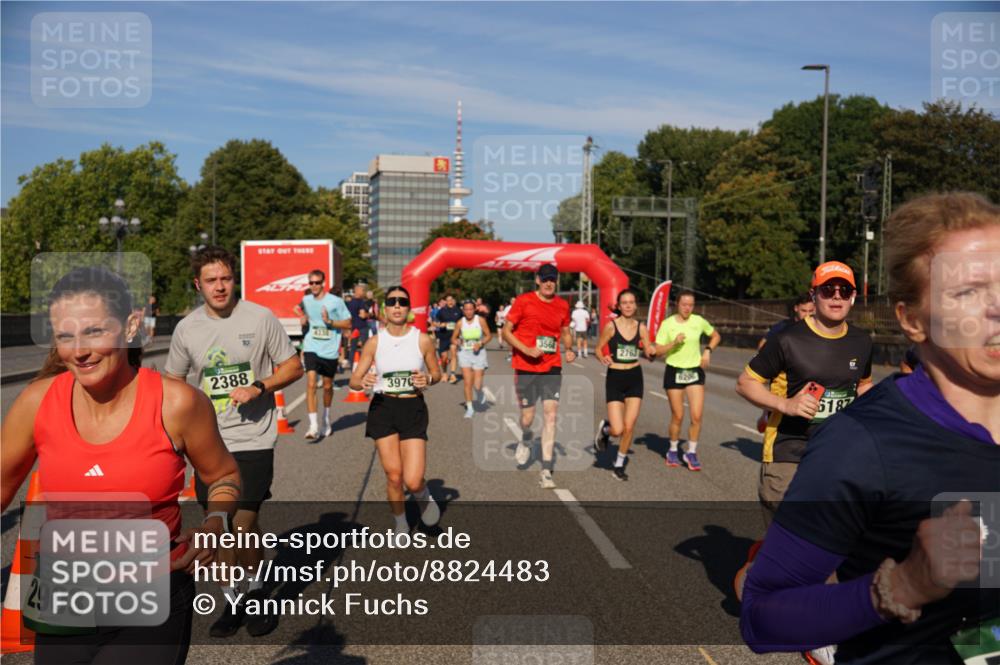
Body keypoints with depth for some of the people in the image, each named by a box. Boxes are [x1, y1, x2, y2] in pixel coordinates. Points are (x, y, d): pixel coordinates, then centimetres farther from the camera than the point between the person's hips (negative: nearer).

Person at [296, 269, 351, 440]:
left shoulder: (336, 302, -6)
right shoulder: (305, 301, 6)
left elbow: (348, 324, -4)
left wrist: (329, 321, -18)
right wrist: (303, 321, -1)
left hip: (330, 350, -1)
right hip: (311, 349, 1)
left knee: (327, 386, 13)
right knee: (310, 384, -14)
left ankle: (326, 418, 39)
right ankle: (313, 426, -14)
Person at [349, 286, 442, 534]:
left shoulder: (423, 340, -4)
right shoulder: (374, 342, -2)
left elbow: (437, 373, 9)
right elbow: (354, 381, 1)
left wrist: (427, 379, -14)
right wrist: (363, 382, -23)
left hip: (414, 410, -1)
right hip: (383, 409, 1)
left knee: (412, 481, -10)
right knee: (394, 476, 1)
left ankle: (424, 496, 28)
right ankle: (401, 525, 28)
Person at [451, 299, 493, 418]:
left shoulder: (480, 320, -5)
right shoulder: (460, 323, -1)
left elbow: (489, 335, 1)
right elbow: (453, 338, 8)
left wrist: (480, 343, -16)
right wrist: (455, 342, -15)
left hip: (478, 353, -1)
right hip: (464, 353, 1)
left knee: (477, 385, -4)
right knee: (467, 382, -5)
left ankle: (480, 394, 33)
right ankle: (469, 407, 9)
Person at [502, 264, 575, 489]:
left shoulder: (562, 305, 7)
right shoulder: (523, 301, -4)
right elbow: (506, 331, -3)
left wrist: (569, 349, 0)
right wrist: (527, 350, -16)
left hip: (552, 368, 2)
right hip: (525, 368, -2)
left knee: (551, 415, -7)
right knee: (527, 417, 3)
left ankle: (546, 472, -2)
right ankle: (526, 440, 42)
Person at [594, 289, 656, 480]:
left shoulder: (641, 327, 1)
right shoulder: (611, 326, -8)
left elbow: (649, 353, 7)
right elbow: (598, 349, -1)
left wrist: (652, 352, -16)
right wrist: (603, 359, -22)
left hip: (635, 378, 3)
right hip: (615, 378, -3)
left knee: (629, 427, 1)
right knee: (618, 430, -9)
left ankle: (619, 464, 22)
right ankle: (604, 429, 28)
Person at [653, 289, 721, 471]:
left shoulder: (699, 321, -2)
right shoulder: (667, 323, -7)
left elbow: (716, 336, 16)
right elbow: (658, 351, -8)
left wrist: (708, 351, 0)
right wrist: (674, 343, -23)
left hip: (695, 371, 2)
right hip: (674, 372, -1)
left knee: (696, 416, -6)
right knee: (678, 416, 4)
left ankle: (692, 453, 12)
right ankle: (673, 451, 26)